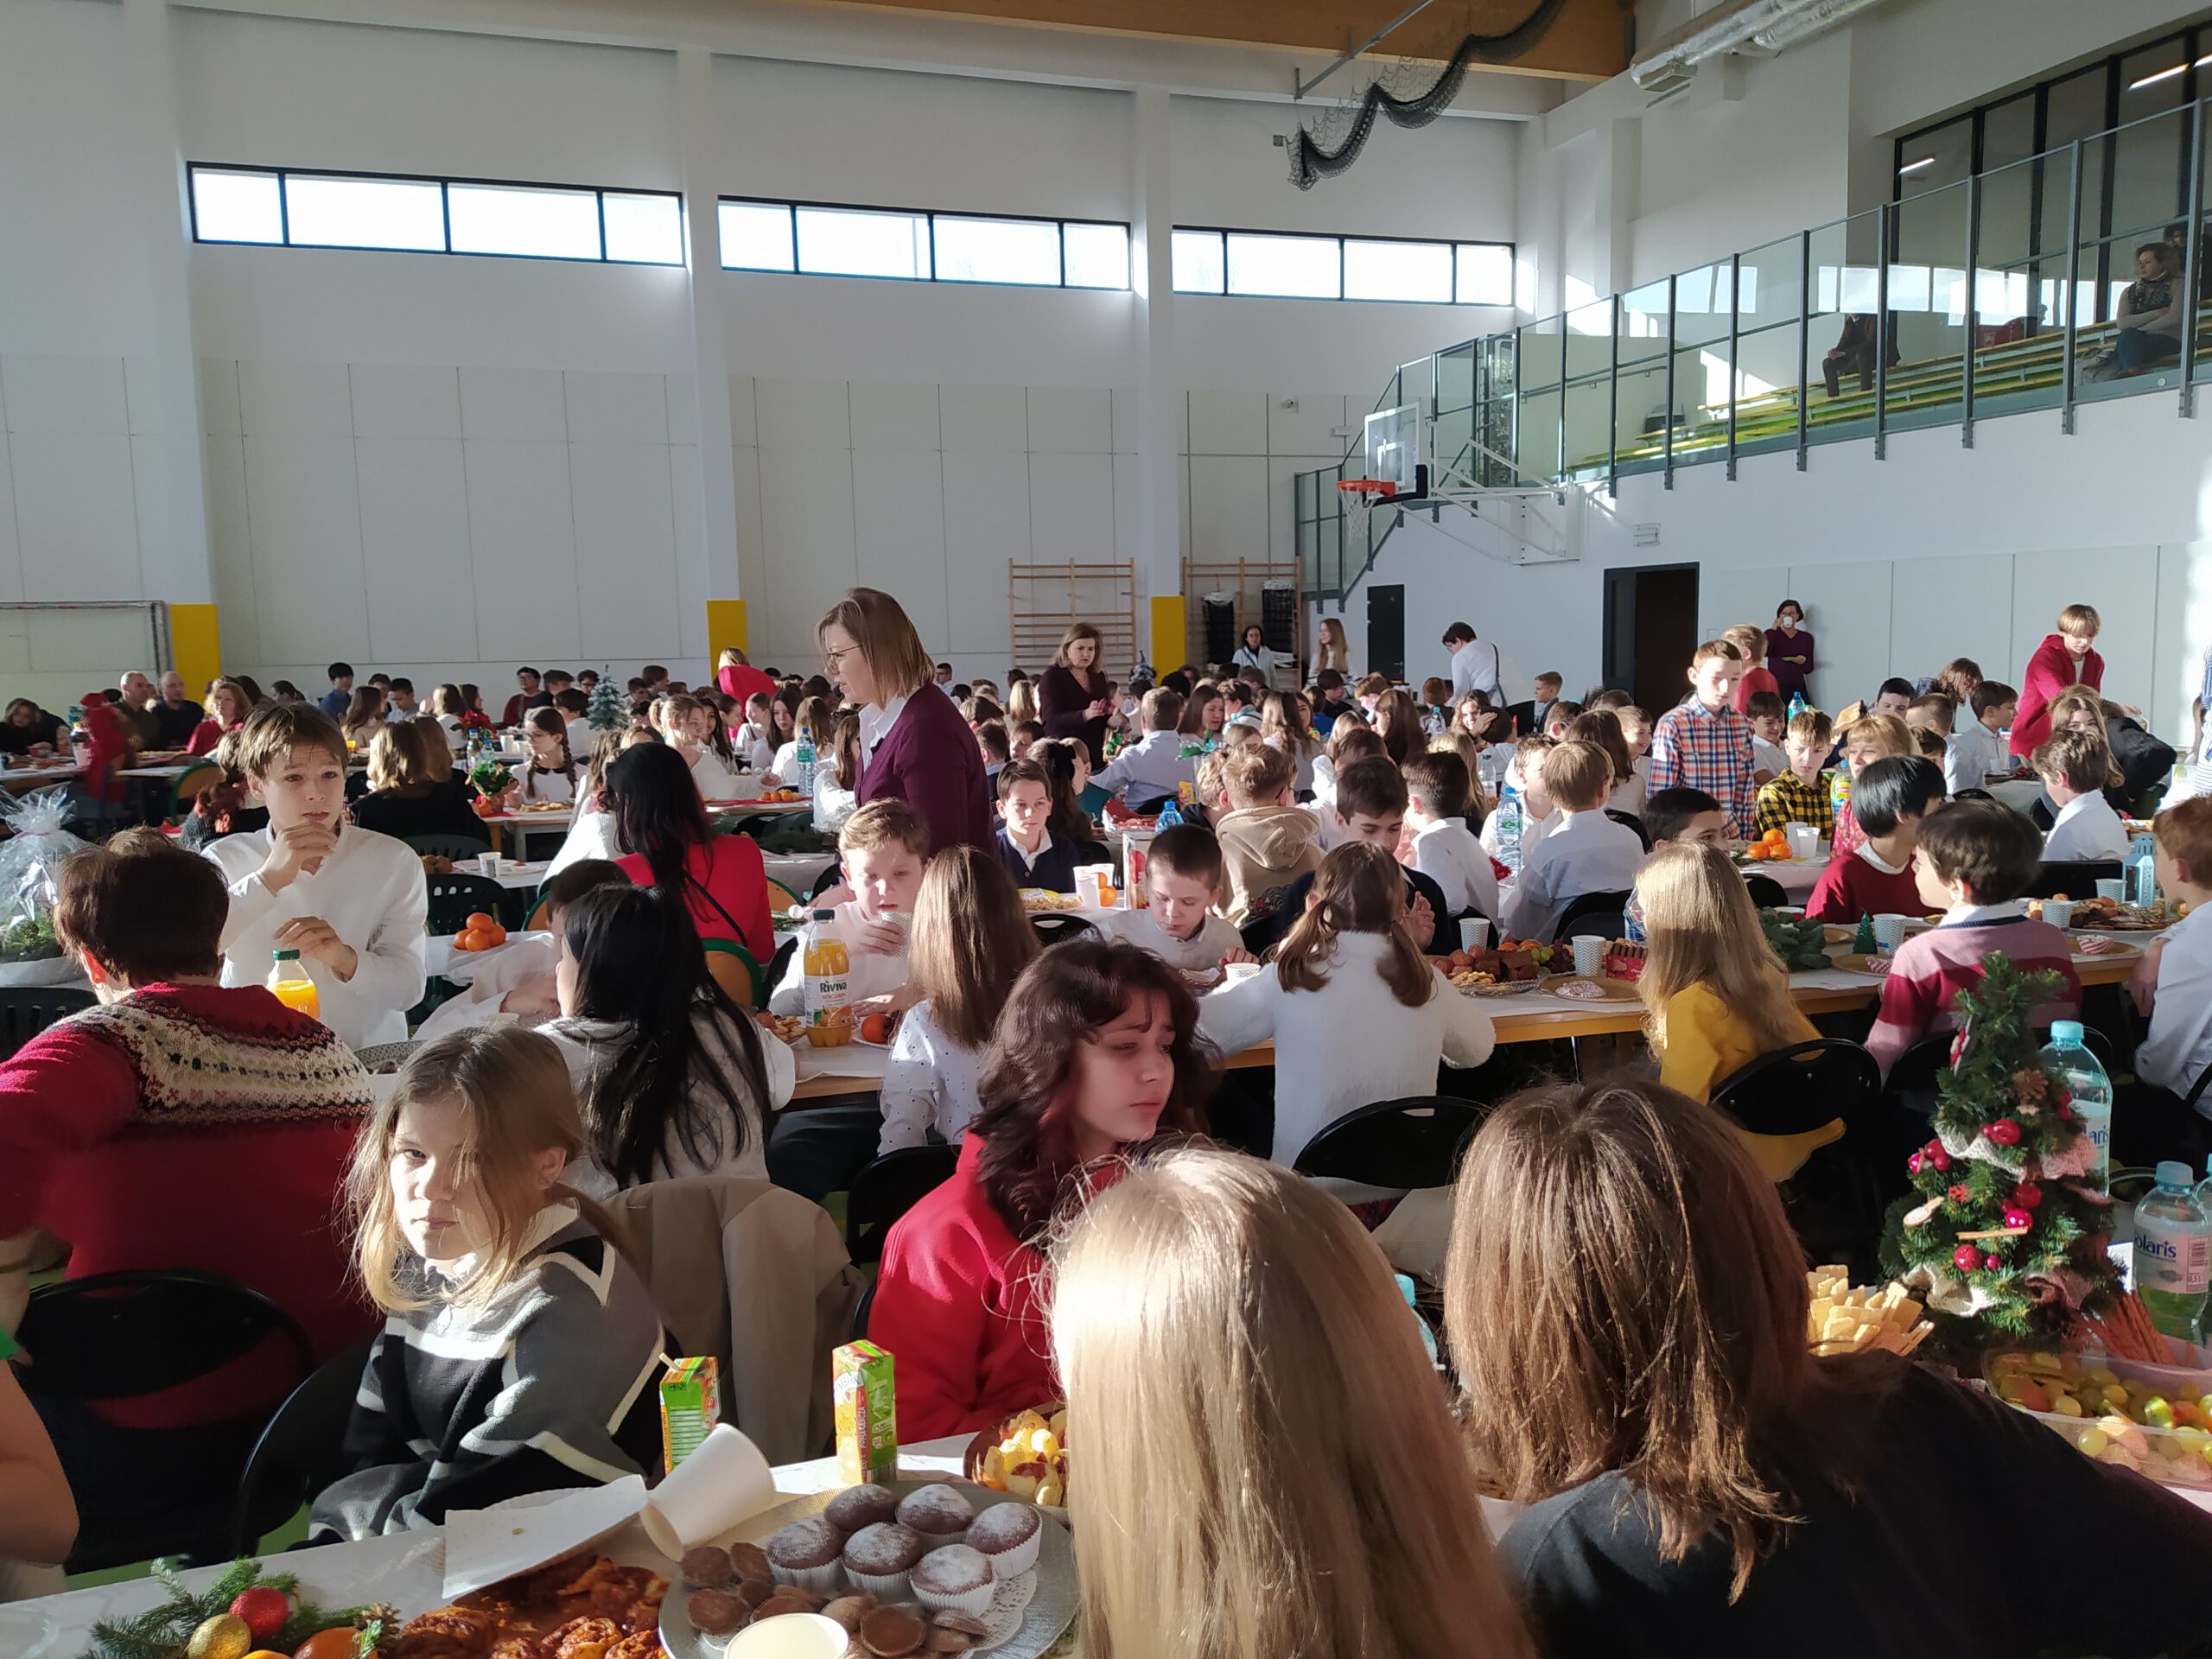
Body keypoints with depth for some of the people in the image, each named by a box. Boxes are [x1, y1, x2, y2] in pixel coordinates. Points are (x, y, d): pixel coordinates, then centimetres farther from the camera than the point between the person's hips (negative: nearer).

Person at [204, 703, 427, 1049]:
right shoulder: (225, 860, 4)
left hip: (369, 1059, 1)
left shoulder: (394, 861, 1)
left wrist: (345, 959, -22)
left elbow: (410, 987, -5)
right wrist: (270, 878, -21)